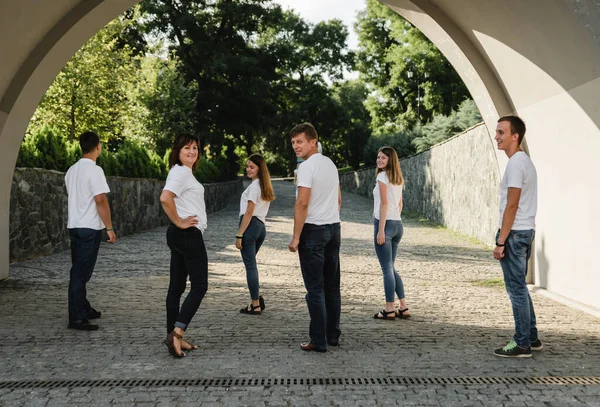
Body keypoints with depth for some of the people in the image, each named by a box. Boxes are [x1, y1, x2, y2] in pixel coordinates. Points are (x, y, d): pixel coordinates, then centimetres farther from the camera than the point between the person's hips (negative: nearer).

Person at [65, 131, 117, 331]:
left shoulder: (72, 170, 12)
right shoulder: (94, 170, -14)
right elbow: (101, 201, -18)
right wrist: (110, 228, -13)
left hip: (74, 226, 9)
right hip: (89, 228, -9)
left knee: (79, 271, 16)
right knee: (81, 273, -6)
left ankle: (84, 309, 27)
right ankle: (76, 318, -4)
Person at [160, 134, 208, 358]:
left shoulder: (185, 172, 18)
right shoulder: (181, 172, -14)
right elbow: (165, 198, -30)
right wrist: (179, 222, -19)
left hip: (180, 237, 10)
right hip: (189, 234, -10)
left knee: (177, 286, 10)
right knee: (199, 286, -8)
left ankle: (174, 336, 14)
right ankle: (176, 333, -14)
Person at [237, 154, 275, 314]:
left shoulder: (254, 186, -11)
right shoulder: (265, 185, 15)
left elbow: (249, 212, -15)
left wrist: (239, 235, -15)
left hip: (251, 225, -9)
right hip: (261, 227, 9)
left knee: (250, 265, -4)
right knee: (251, 264, 18)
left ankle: (255, 305, -1)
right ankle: (257, 299, 15)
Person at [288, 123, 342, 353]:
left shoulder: (307, 167, -14)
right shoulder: (330, 164, 13)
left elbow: (302, 203, -19)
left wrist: (296, 237, -16)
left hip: (313, 230, -8)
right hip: (334, 229, 8)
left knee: (315, 288, -3)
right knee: (332, 286, 13)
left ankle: (318, 341, -1)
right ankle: (333, 336, 20)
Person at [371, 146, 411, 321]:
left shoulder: (382, 177, -9)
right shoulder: (398, 179, 15)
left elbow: (384, 203, -14)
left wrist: (381, 230, -15)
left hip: (385, 223, -8)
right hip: (398, 224, 8)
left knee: (387, 268, -4)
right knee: (390, 268, 15)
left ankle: (389, 310, -1)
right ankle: (403, 308, 13)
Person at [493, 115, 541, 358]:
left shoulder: (515, 163, -15)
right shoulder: (525, 161, 15)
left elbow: (512, 206, -20)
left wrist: (500, 241, -18)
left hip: (515, 233, -10)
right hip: (526, 231, 10)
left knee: (516, 289, -4)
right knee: (520, 287, 17)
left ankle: (522, 344, 1)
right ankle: (531, 338, 23)